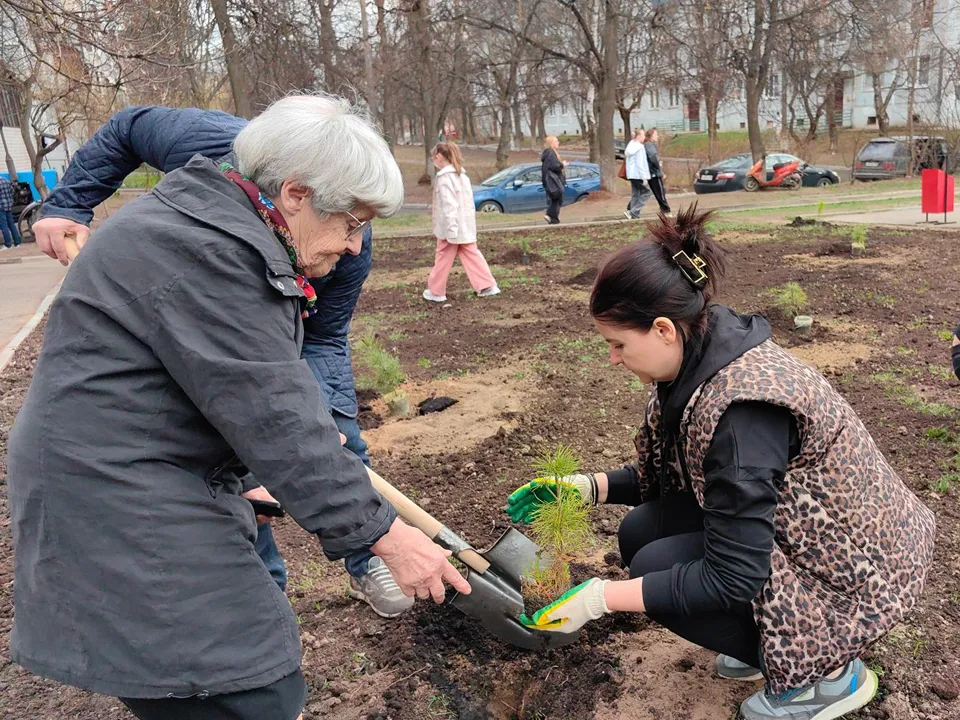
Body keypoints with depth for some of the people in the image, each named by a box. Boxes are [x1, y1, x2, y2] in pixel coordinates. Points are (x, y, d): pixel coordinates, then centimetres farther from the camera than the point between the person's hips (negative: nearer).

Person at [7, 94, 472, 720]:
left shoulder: (222, 227, 11)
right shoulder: (206, 251, -23)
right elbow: (274, 422, -24)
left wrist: (320, 429, 31)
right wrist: (383, 534, -18)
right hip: (119, 507, -11)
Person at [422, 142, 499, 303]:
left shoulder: (444, 177, -15)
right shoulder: (462, 175, 11)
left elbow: (449, 204, -22)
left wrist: (451, 230, -24)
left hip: (451, 227, -8)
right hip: (466, 226, 8)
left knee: (443, 259, 4)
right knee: (471, 255, 10)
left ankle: (436, 292, 15)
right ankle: (488, 286, 5)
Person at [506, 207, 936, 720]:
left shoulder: (740, 406, -33)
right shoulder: (703, 358, -6)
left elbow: (731, 578, -29)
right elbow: (670, 474, 8)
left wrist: (601, 597, -25)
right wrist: (587, 487, -2)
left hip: (851, 567, -8)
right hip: (787, 532, 8)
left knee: (656, 566, -16)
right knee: (640, 533, -3)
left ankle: (827, 671, 3)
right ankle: (772, 640, 16)